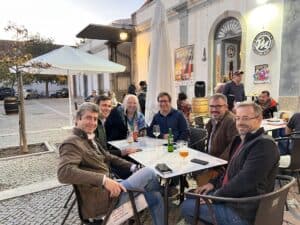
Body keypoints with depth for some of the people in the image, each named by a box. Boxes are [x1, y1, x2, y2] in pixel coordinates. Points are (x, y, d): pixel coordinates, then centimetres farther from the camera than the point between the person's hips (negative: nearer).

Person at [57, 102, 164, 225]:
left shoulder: (90, 140, 15)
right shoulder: (72, 143, -15)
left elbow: (108, 157, 22)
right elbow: (64, 173, -31)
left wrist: (132, 166, 9)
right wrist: (103, 179, -38)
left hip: (107, 188, 9)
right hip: (100, 199, -9)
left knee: (156, 197, 12)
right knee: (148, 172, -10)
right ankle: (162, 188, 21)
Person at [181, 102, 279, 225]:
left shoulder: (264, 144, -22)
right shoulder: (241, 139, 8)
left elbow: (244, 181, -28)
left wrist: (215, 196, -17)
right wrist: (213, 183, 6)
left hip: (242, 211, -9)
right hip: (232, 196, 9)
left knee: (186, 206, -2)